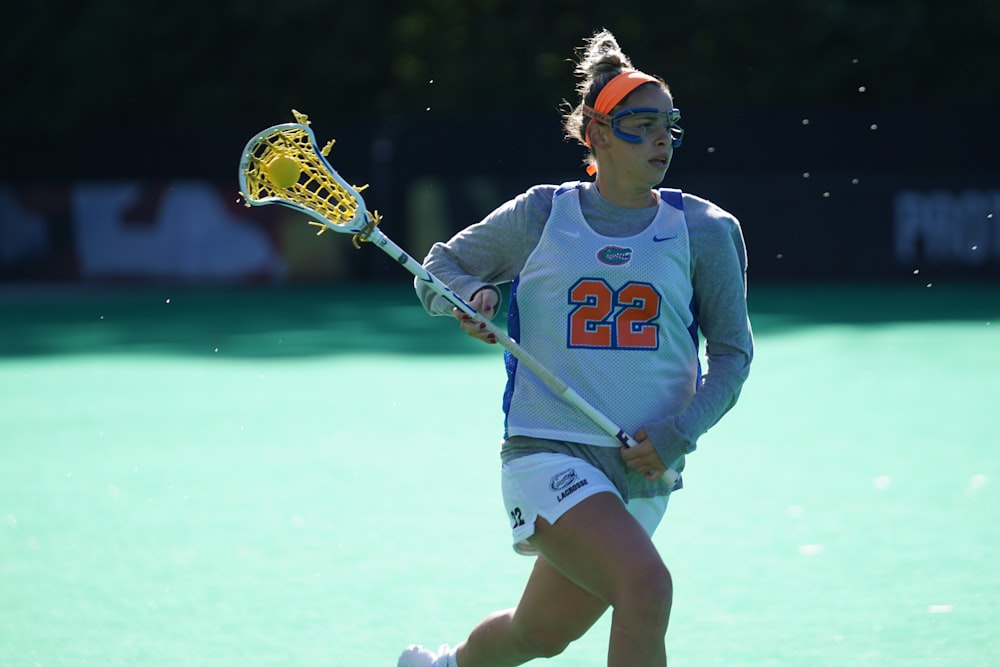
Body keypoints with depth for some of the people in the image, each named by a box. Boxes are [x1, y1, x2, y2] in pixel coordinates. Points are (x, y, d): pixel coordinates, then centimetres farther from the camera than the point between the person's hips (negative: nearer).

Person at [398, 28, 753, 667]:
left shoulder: (705, 230, 3)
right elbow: (442, 266, 15)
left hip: (642, 470, 4)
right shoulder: (541, 216, 1)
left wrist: (678, 433, -11)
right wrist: (471, 296, -9)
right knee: (647, 585, -28)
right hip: (548, 453, -4)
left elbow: (732, 351, 5)